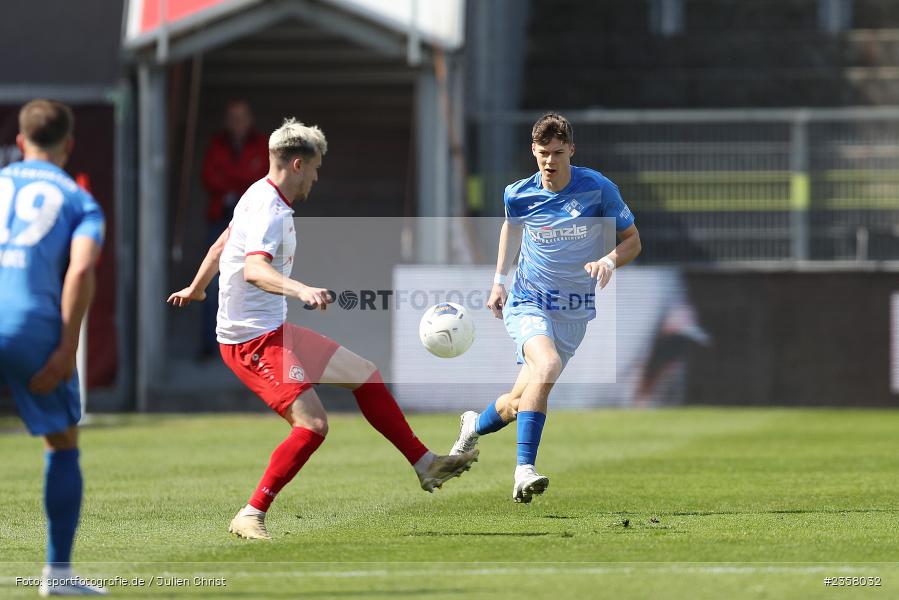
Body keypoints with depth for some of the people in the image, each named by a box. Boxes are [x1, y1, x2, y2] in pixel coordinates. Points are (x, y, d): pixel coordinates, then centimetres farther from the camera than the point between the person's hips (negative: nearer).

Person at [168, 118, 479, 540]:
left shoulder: (260, 197, 11)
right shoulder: (269, 211, -20)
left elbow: (221, 245, 28)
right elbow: (254, 270, -39)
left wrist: (196, 290, 44)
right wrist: (299, 289, -56)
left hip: (276, 330, 11)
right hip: (253, 341, -11)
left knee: (364, 375, 15)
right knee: (312, 424, -22)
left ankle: (426, 465, 24)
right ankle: (251, 517, -16)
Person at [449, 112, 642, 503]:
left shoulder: (598, 189, -11)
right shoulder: (518, 195, -5)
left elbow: (632, 240, -2)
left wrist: (610, 260, -23)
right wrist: (499, 279, 11)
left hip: (575, 313, 1)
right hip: (528, 302, -1)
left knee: (519, 405, 3)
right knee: (547, 365, -33)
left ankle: (475, 426, 39)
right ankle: (524, 470, -35)